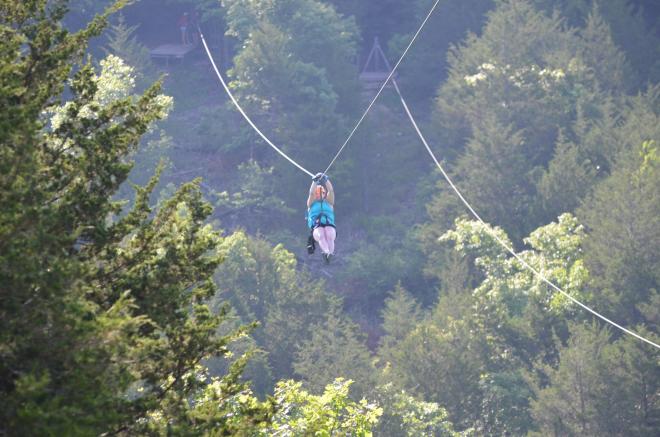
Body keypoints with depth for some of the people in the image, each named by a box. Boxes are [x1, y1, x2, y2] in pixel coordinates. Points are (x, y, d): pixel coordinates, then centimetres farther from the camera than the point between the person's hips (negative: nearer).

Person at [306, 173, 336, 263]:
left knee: (330, 236, -35)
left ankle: (330, 253, -61)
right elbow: (311, 193, 9)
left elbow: (331, 191, 13)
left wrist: (326, 180, 2)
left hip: (329, 226, 2)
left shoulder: (329, 202, 29)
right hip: (316, 228, -2)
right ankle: (327, 253, -65)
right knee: (321, 236, -38)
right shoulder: (311, 203, 26)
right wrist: (315, 181, -1)